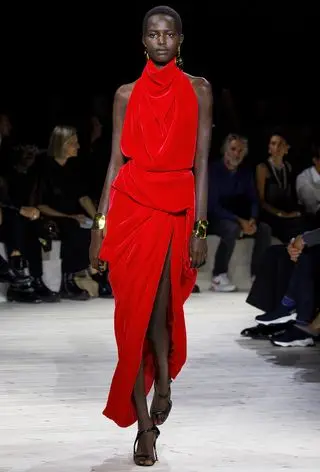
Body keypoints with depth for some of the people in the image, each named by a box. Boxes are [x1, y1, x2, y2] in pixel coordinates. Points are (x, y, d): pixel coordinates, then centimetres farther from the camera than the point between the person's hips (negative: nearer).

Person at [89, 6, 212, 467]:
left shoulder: (198, 90, 5)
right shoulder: (127, 94, 8)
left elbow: (201, 163, 1)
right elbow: (116, 160, 7)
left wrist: (200, 227, -5)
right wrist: (100, 222, 2)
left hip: (177, 209, -1)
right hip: (131, 206, 1)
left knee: (160, 307, -2)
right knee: (135, 311, -1)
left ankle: (163, 381, 30)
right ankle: (145, 425, 7)